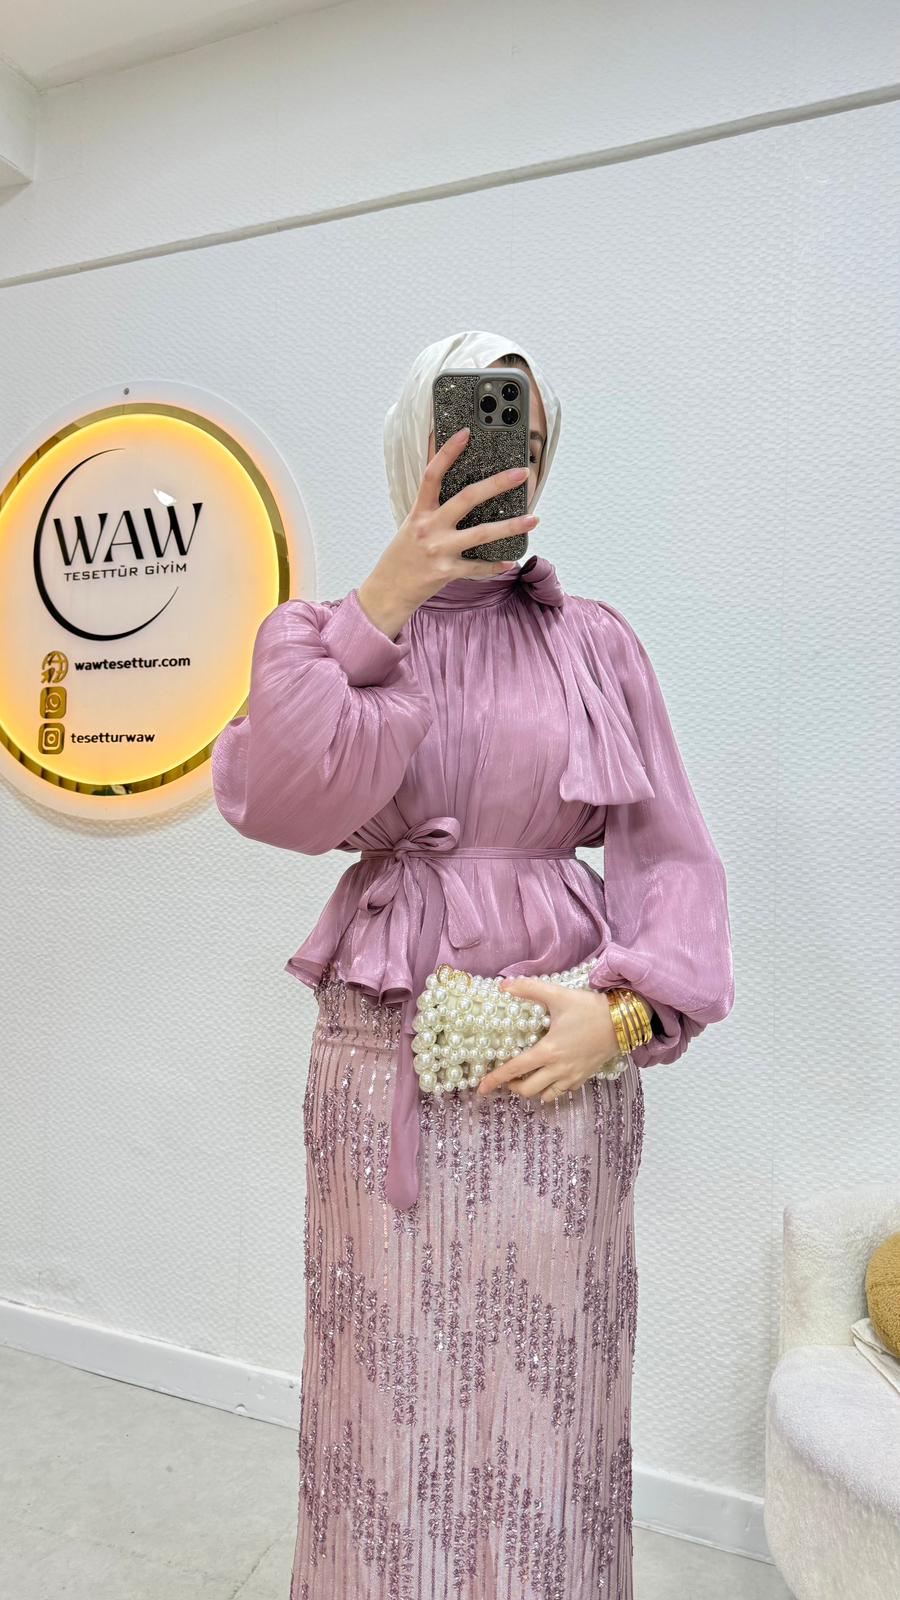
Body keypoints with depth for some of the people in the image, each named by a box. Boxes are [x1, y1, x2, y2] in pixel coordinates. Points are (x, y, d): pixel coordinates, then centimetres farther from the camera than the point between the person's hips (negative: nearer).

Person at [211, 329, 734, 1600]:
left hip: (565, 1059, 1)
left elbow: (675, 858, 4)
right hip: (385, 1063, 0)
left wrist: (627, 1007, -11)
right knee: (395, 1390, 12)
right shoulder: (338, 635, 5)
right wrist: (384, 606, -13)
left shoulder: (595, 641, 4)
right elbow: (274, 802, -13)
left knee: (547, 1398, 11)